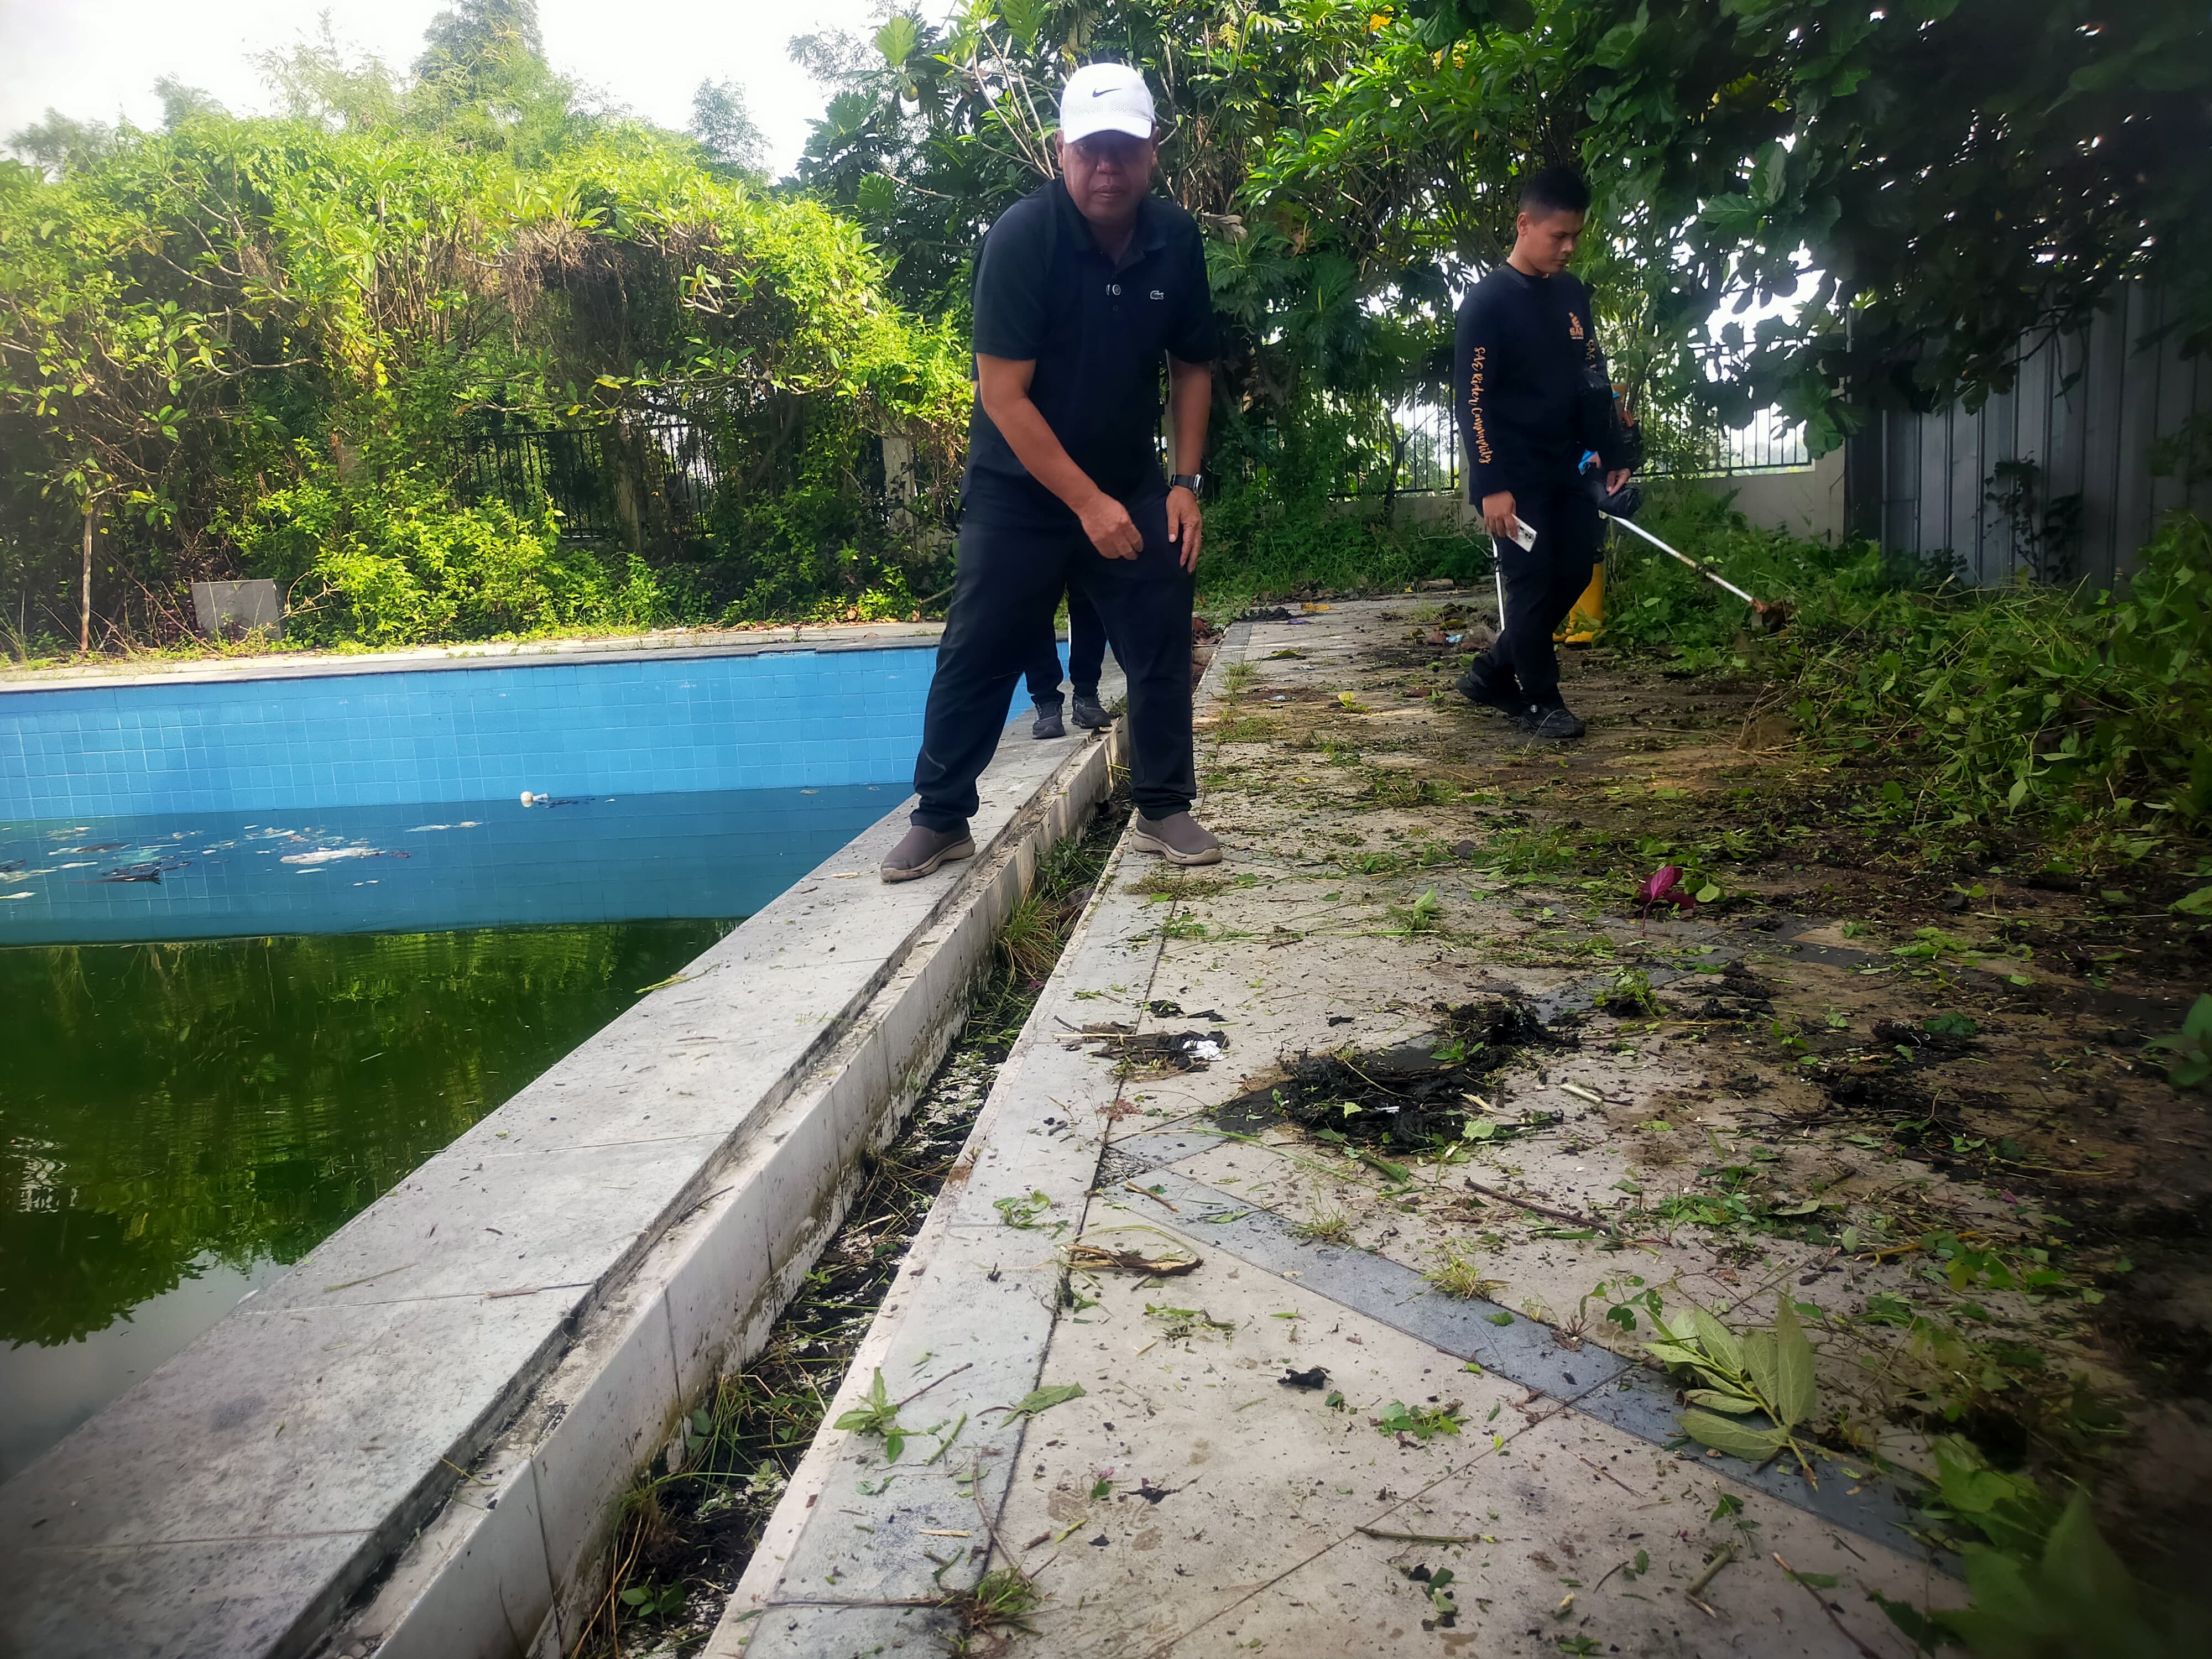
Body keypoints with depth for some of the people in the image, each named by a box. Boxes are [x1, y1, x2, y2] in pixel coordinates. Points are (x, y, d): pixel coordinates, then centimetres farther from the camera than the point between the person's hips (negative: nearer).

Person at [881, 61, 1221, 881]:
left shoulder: (1177, 241, -5)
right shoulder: (1022, 236, -18)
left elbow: (1192, 367, 7)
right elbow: (1003, 394, -20)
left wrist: (1185, 484, -3)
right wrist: (1085, 502, -21)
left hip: (1131, 486, 4)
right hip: (1019, 488, -3)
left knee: (1163, 646, 1)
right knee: (976, 656, -1)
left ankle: (1163, 809, 14)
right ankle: (940, 818, 12)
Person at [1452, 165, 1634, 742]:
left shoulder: (1573, 295, 11)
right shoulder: (1487, 301, -9)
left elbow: (1595, 382, 17)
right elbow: (1472, 398, -14)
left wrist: (1614, 455, 12)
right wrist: (1490, 485, -19)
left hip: (1567, 468, 7)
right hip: (1516, 473, -7)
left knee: (1573, 574, 7)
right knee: (1533, 582, -6)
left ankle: (1491, 674, 21)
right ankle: (1540, 702, 8)